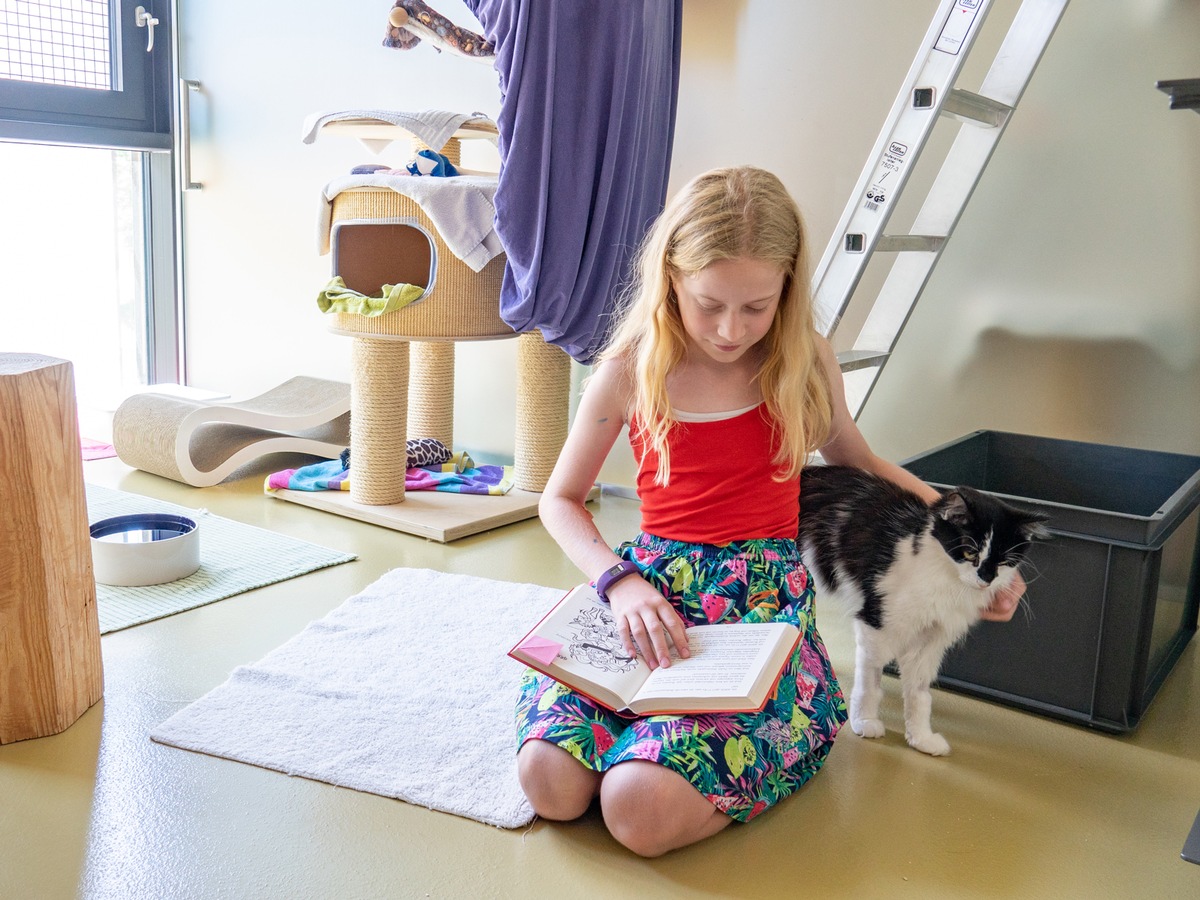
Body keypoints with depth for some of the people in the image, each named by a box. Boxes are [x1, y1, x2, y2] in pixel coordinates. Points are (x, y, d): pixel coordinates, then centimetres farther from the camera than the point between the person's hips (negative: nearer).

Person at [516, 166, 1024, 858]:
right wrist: (619, 581, -11)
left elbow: (859, 465, 21)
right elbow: (560, 499, 8)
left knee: (642, 809, -26)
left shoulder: (806, 363, 1)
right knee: (552, 783, -22)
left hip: (766, 600, -1)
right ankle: (654, 731, 5)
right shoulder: (632, 371, -2)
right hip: (653, 593, 2)